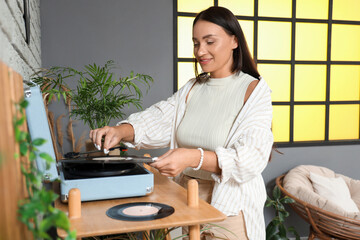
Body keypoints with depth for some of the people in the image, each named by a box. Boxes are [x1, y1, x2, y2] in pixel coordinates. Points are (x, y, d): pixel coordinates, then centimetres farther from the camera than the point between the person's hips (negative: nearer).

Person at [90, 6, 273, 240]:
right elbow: (159, 120, -4)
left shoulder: (254, 90, -10)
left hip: (229, 207, -5)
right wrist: (121, 131, -24)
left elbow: (252, 156, -22)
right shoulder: (192, 88, 8)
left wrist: (193, 158, -36)